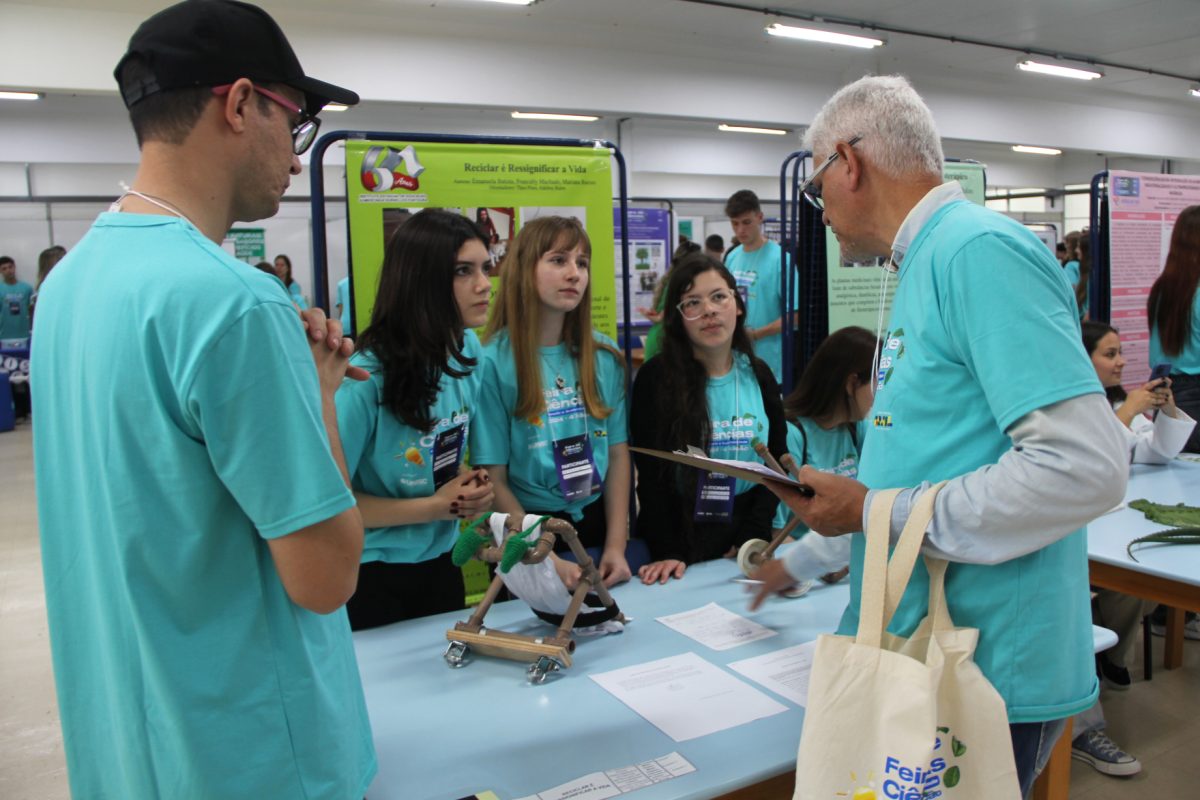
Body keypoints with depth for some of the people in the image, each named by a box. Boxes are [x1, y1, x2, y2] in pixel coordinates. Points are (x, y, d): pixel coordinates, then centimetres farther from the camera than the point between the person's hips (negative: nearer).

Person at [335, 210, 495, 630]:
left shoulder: (468, 349, -5)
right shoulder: (365, 378, -26)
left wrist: (472, 487, -8)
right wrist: (436, 507, -19)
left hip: (441, 563, 6)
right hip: (371, 577, -6)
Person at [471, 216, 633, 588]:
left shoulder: (605, 356, 0)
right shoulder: (492, 362, -13)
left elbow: (618, 454, 0)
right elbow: (494, 479, -12)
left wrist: (616, 546, -8)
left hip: (597, 523, 4)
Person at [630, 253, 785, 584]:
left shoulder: (758, 374, 2)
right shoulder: (656, 378, -9)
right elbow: (651, 475, -10)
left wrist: (751, 540, -8)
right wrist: (668, 553, -18)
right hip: (681, 536, -3)